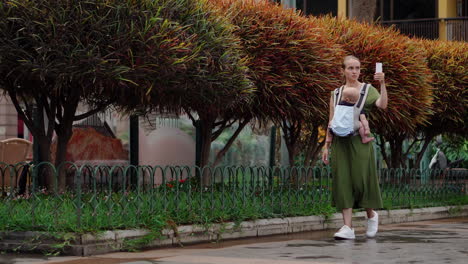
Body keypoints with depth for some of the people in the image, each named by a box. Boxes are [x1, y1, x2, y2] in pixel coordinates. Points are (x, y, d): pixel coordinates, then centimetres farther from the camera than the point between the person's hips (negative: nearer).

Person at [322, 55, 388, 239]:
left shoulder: (368, 90, 6)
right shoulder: (336, 93, 13)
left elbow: (382, 105, -13)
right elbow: (332, 122, 14)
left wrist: (382, 84, -22)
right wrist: (327, 145, 9)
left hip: (360, 140, -2)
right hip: (341, 141, 3)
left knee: (362, 179, -5)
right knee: (343, 181, -4)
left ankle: (371, 215, 23)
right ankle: (348, 227, -5)